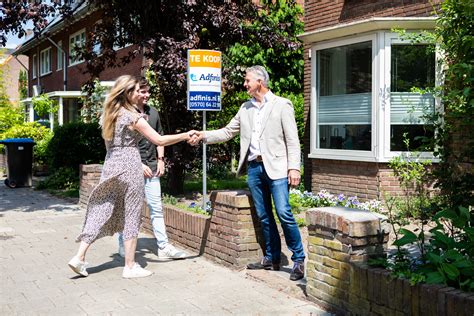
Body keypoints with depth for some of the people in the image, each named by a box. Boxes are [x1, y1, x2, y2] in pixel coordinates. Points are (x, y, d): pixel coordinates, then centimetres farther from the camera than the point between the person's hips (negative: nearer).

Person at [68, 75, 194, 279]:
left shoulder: (109, 114, 11)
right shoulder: (133, 117, -11)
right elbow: (159, 140, -11)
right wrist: (185, 136, -1)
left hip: (111, 165, 7)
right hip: (129, 166, -7)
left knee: (101, 212, 7)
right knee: (131, 216, 2)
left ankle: (79, 257, 1)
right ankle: (130, 266, 9)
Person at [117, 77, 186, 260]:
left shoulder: (153, 113, 12)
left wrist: (160, 159, 8)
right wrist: (139, 164, -12)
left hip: (151, 168, 6)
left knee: (156, 207, 4)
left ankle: (164, 246, 6)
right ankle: (123, 246, 15)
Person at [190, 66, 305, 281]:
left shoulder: (282, 105, 0)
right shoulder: (245, 108, 16)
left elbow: (292, 140, -4)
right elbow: (227, 132, 19)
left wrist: (294, 168, -13)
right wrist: (203, 136, 6)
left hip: (275, 167, -5)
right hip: (254, 168, 6)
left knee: (284, 213, -12)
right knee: (264, 216, 9)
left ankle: (299, 260, -3)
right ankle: (272, 258, 18)